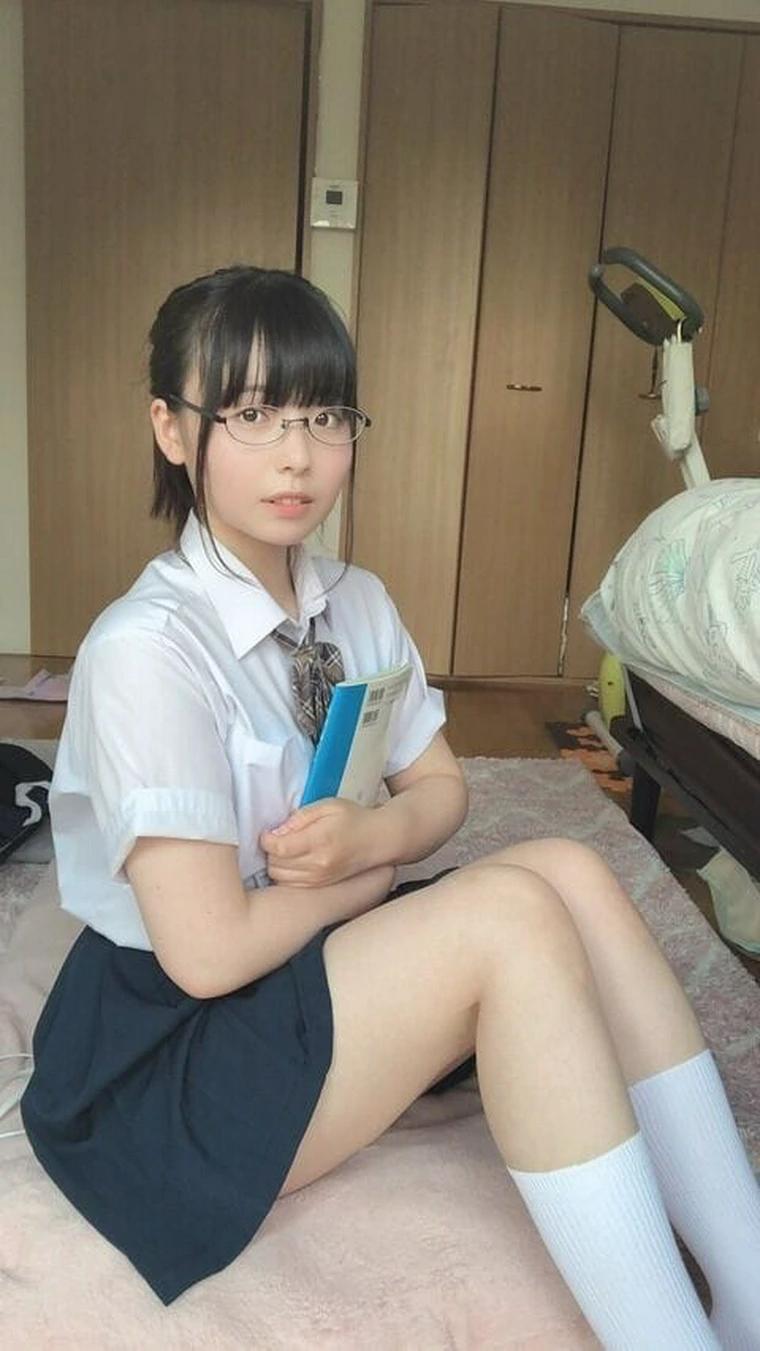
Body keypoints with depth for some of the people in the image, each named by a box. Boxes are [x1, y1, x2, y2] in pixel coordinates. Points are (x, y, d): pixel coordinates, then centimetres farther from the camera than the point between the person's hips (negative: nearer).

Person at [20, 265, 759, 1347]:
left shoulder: (357, 604, 1)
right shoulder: (145, 648, -23)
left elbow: (442, 789, 7)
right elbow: (207, 950, -24)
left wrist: (368, 834, -15)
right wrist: (379, 870, -9)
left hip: (316, 962, 7)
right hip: (160, 1056, -6)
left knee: (571, 871, -16)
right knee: (513, 913, -26)